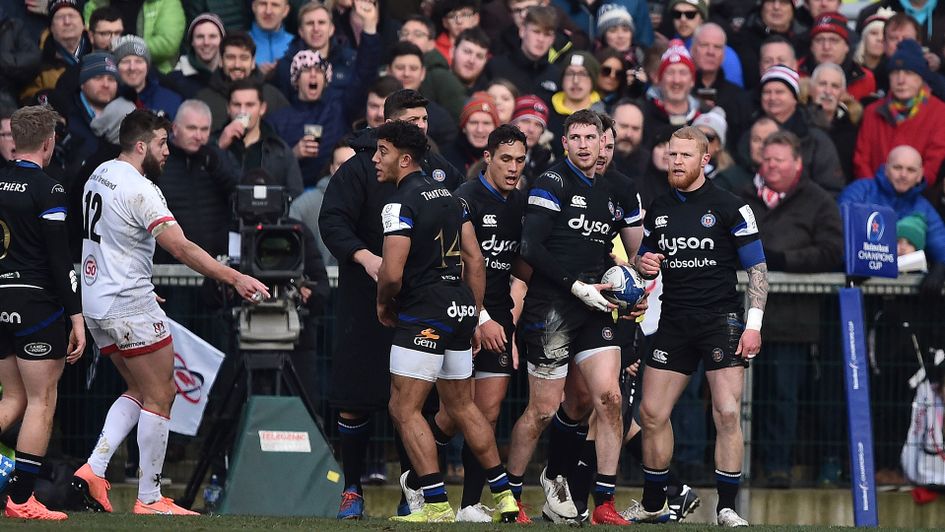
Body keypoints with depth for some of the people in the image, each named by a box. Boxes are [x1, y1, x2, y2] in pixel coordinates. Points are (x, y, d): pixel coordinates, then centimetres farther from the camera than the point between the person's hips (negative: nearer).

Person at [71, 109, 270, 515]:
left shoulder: (99, 175, 10)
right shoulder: (139, 189, -19)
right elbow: (181, 247, -26)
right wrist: (234, 278, -27)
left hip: (96, 300, 9)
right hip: (130, 304, -9)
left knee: (139, 391, 18)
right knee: (160, 395, -1)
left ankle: (93, 470, 5)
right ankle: (149, 499, 0)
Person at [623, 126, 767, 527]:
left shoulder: (730, 208, -3)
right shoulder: (658, 210, 11)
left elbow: (757, 268, -2)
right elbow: (643, 263, 23)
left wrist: (754, 323, -11)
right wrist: (643, 266, -2)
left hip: (721, 320, -4)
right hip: (674, 324, 4)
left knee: (727, 413, -12)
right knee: (652, 414, 2)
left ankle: (727, 509, -5)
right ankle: (652, 505, 16)